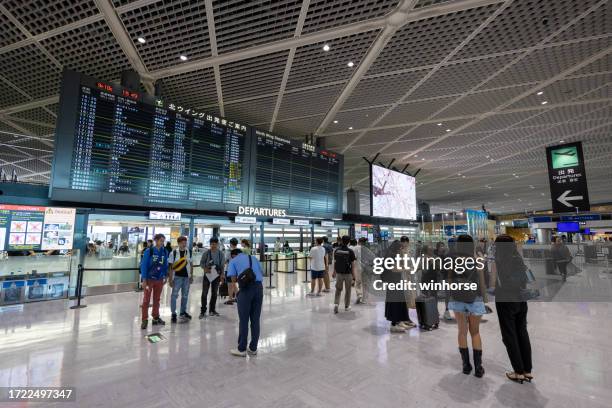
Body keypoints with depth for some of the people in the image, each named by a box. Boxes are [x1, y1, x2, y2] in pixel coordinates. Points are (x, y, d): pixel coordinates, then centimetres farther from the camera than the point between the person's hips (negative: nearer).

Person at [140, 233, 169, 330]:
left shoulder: (164, 252, -1)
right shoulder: (149, 251, -12)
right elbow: (144, 265, -11)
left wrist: (165, 277, 7)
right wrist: (144, 279, -13)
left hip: (159, 279, 4)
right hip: (149, 279, -4)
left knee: (157, 299, 15)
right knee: (146, 300, 3)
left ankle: (156, 317, 27)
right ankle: (145, 320, 14)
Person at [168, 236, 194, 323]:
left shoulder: (189, 252, 5)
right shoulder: (173, 253, -7)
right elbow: (170, 267, -6)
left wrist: (191, 276, 9)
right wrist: (170, 279, -8)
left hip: (186, 277, 4)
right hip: (177, 277, -4)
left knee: (185, 295, 13)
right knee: (174, 295, -2)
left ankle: (183, 312, 28)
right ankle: (173, 314, 11)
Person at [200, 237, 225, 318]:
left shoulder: (221, 254, -1)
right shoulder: (207, 253, -5)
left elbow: (222, 265, 4)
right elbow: (202, 262, 0)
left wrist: (222, 274, -4)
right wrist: (205, 268, -19)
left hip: (216, 275, 2)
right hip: (207, 275, -2)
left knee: (214, 293, 11)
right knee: (204, 293, -2)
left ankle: (212, 310, 25)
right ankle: (203, 311, 9)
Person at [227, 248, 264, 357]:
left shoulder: (233, 261, 11)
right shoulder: (253, 258, 22)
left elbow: (233, 279, 1)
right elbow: (262, 273, 17)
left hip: (246, 288, -4)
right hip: (259, 286, 4)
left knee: (244, 320, 7)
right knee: (255, 320, 11)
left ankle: (241, 349, 17)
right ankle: (253, 348, 22)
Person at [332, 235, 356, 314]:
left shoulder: (336, 250, -3)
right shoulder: (350, 251, -11)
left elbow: (334, 262, 4)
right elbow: (353, 265, -8)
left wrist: (334, 272, 17)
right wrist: (353, 276, 1)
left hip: (339, 273, 2)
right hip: (348, 274, -2)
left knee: (338, 290, 14)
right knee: (347, 290, 14)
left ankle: (336, 303, -4)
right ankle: (347, 306, 24)